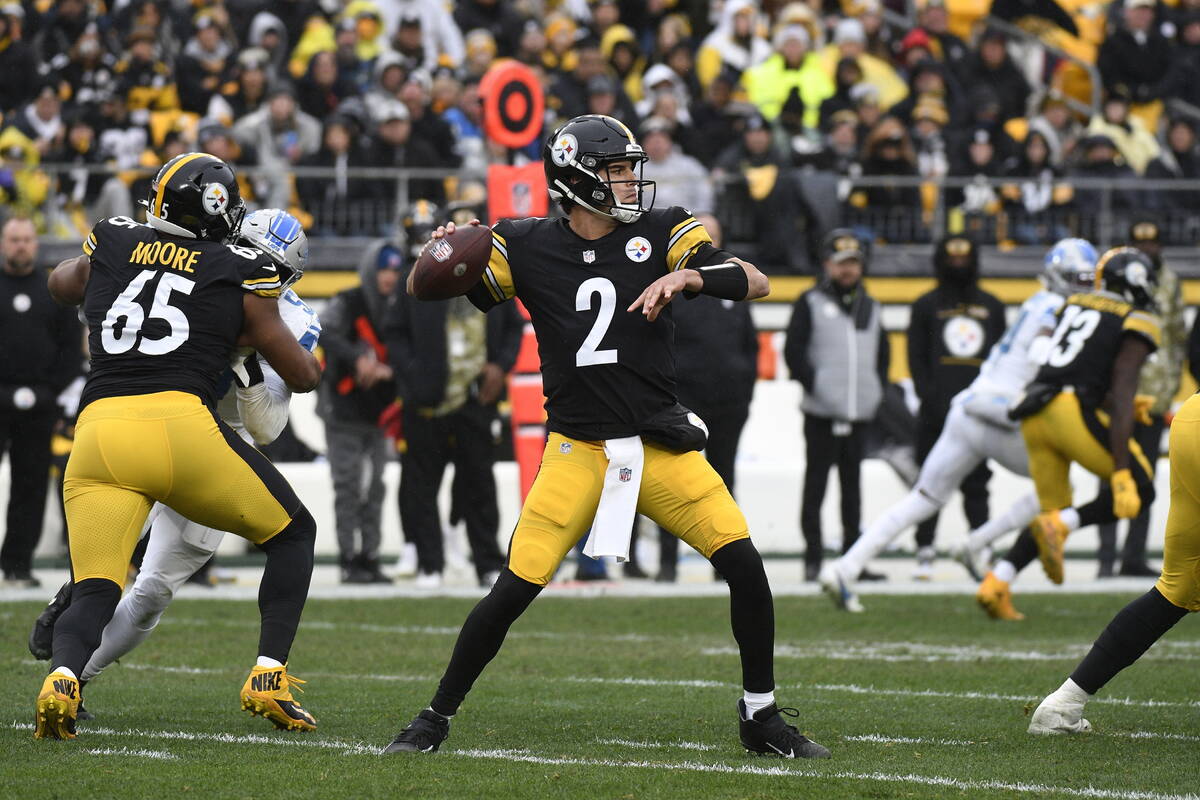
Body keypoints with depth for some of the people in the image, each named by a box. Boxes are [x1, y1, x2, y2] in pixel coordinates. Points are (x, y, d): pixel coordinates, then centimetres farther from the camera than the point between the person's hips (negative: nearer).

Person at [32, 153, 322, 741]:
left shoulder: (108, 249, 19)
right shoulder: (240, 276, 11)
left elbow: (61, 284, 44)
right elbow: (304, 377, 20)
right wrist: (262, 329, 38)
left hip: (98, 428, 3)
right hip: (181, 424, -2)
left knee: (95, 590, 7)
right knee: (293, 533, 19)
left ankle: (63, 676, -25)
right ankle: (268, 678, 8)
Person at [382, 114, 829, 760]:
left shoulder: (660, 233, 2)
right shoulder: (528, 248, 0)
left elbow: (755, 283, -5)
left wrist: (687, 276, -22)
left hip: (660, 443, 1)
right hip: (577, 450, -1)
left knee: (742, 562, -11)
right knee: (514, 590, -9)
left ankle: (760, 715, 7)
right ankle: (436, 717, 10)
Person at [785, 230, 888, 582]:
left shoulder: (871, 308, 17)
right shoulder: (811, 303, 2)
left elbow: (882, 356, 21)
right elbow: (794, 352, -4)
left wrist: (879, 393, 7)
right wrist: (815, 386, -13)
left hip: (861, 413, 5)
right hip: (821, 413, -5)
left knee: (853, 484, 8)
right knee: (816, 483, -3)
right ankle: (813, 558, 0)